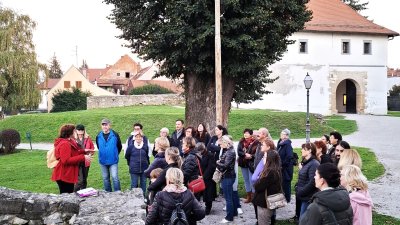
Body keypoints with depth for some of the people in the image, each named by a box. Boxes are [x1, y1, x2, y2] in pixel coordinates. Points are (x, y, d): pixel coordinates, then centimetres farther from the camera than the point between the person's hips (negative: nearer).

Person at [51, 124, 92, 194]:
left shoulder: (68, 142, 16)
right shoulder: (65, 144, -18)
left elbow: (72, 154, 27)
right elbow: (66, 160, -26)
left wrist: (83, 151, 14)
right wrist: (83, 157, -26)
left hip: (67, 175, 11)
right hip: (64, 176, -11)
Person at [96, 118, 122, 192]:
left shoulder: (115, 135, -10)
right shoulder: (98, 136, -1)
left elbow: (119, 147, 3)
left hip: (113, 161, -3)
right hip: (103, 161, 3)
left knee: (115, 177, -8)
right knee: (105, 178, 12)